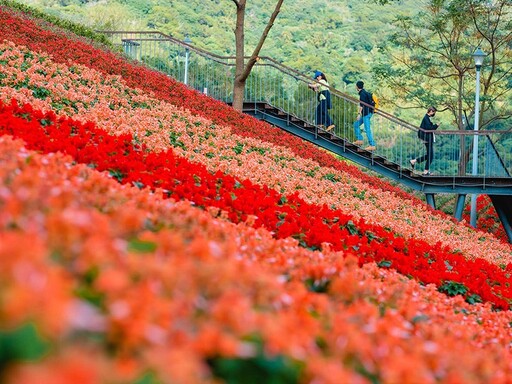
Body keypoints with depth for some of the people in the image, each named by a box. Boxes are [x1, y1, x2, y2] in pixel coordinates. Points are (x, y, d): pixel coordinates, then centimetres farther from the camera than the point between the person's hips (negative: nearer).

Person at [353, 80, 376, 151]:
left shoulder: (362, 94, -13)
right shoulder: (365, 93, 16)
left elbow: (362, 105, -21)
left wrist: (359, 114, -22)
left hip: (366, 113, -10)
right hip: (366, 113, 10)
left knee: (367, 129, -10)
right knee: (356, 124, 18)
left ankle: (372, 145, -12)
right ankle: (360, 140, 18)